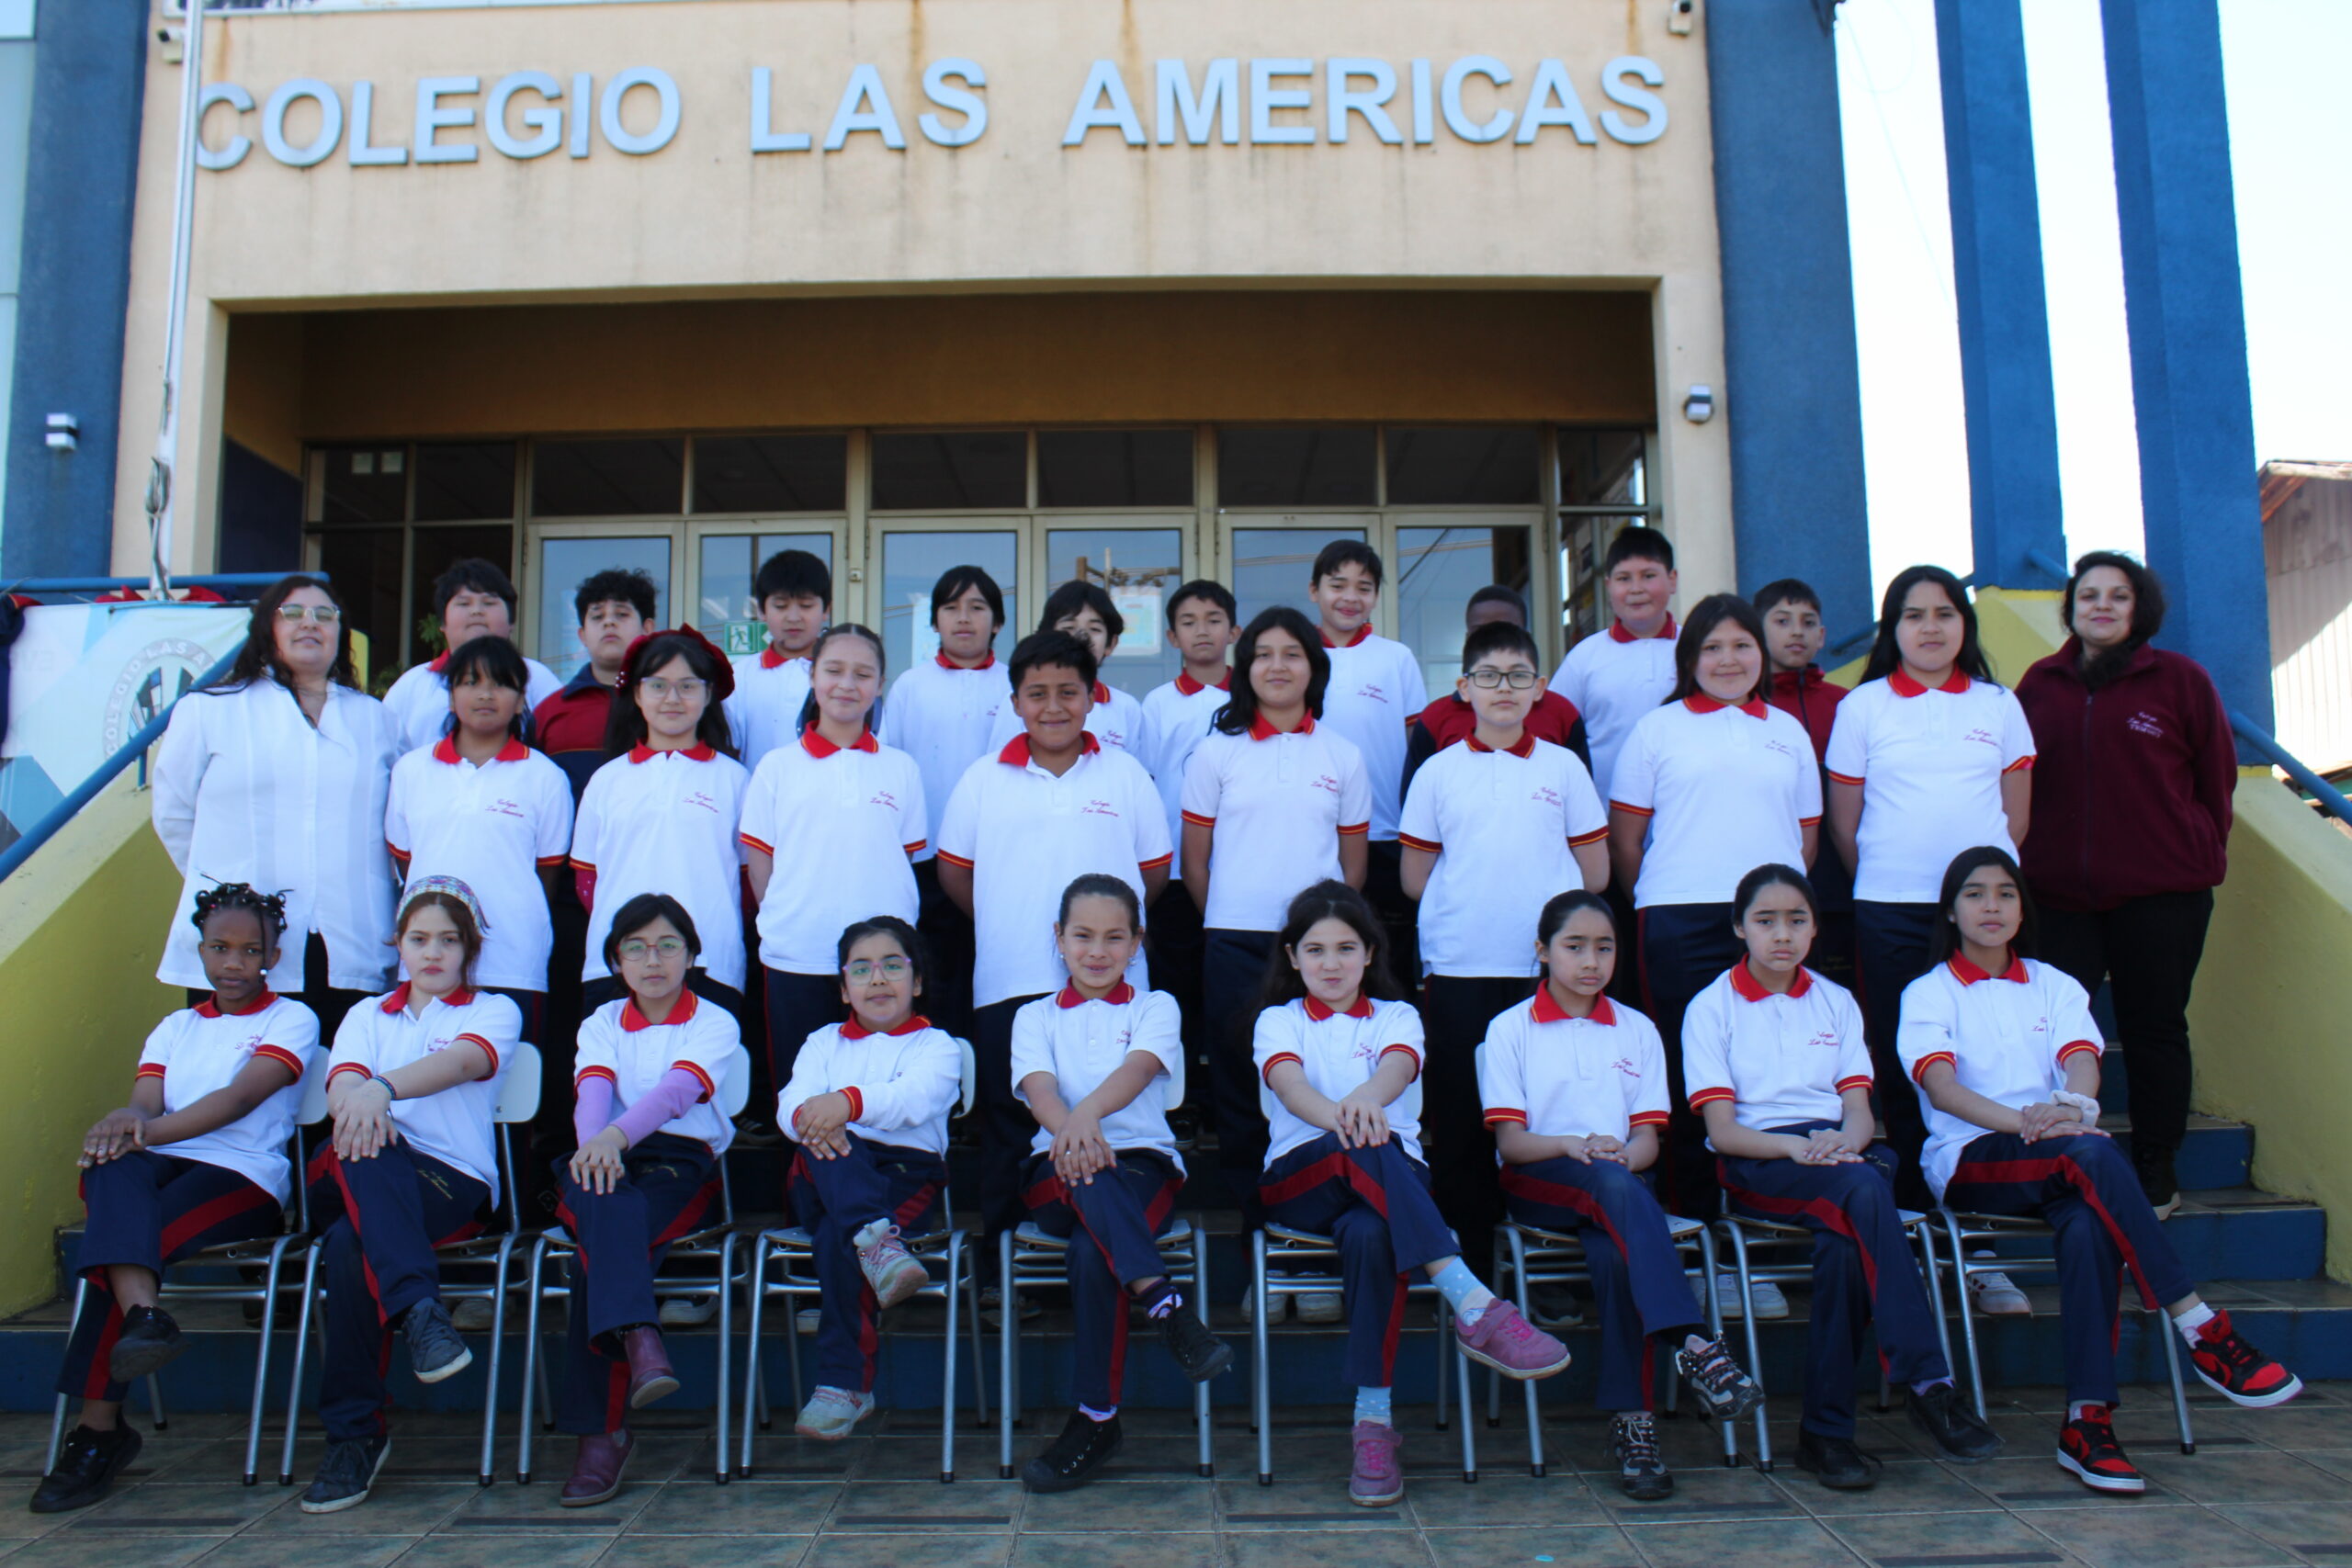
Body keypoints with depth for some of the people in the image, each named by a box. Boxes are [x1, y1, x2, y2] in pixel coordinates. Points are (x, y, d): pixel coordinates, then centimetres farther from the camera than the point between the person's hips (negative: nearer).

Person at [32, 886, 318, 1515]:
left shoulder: (291, 1019, 11)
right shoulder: (175, 1027, 27)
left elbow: (242, 1097, -7)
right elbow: (145, 1106, 8)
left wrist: (153, 1129, -21)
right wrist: (128, 1124, -18)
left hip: (244, 1178, -3)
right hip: (157, 1169, 4)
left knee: (108, 1244, -31)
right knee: (113, 1166, -35)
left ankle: (97, 1429, -30)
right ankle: (143, 1312, -55)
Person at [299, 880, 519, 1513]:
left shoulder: (494, 1011, 15)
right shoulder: (367, 1016, 25)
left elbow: (461, 1061, -12)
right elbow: (340, 1088, 3)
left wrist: (382, 1088, -33)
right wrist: (358, 1104, -25)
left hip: (455, 1183, -2)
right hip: (353, 1180, 3)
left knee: (350, 1243, -35)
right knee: (363, 1143, -37)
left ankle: (354, 1431, -29)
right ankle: (419, 1307, -46)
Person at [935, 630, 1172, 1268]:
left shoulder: (1125, 774, 6)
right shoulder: (984, 778, 7)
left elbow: (1155, 868, 11)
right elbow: (954, 869, 12)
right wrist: (1004, 924, 9)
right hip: (1008, 982, 1)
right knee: (1009, 1124, 6)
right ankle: (1003, 1257, 17)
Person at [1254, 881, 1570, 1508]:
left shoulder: (1396, 1016, 16)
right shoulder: (1279, 1020, 14)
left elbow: (1398, 1067, -11)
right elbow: (1288, 1084, -11)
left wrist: (1367, 1096, -38)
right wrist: (1338, 1118, -36)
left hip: (1393, 1178, 1)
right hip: (1297, 1179, 0)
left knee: (1371, 1234, -37)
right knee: (1364, 1149, -36)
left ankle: (1374, 1417, -33)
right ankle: (1474, 1304, -46)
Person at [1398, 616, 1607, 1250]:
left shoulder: (1563, 767, 7)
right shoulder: (1438, 772, 6)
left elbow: (1594, 872, 8)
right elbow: (1415, 878, 7)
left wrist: (1534, 897, 5)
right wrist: (1467, 904, 2)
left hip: (1548, 968, 0)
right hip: (1458, 968, 0)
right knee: (1459, 1116, 5)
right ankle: (1467, 1239, 16)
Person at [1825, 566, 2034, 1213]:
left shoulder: (1998, 705, 11)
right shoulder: (1862, 707, 5)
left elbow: (2016, 814, 12)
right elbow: (1844, 823, 6)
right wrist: (1883, 878, 6)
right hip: (1890, 910, -1)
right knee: (1901, 1052, 1)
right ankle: (1915, 1181, 11)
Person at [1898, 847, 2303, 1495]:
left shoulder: (2054, 986, 19)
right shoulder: (1928, 994, 9)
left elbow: (2082, 1062, -2)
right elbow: (1941, 1087, -10)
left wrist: (2074, 1106, -27)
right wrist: (2022, 1120, -27)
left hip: (2057, 1163, 3)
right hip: (1970, 1162, -3)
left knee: (2089, 1224, -33)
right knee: (2091, 1153, -34)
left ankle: (2088, 1421, -33)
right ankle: (2200, 1327, -34)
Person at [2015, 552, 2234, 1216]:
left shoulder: (2179, 678, 1)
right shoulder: (2040, 684, 8)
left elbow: (2216, 775, 7)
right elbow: (2019, 782, 13)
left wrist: (2199, 856, 9)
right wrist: (2034, 860, 10)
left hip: (2162, 892, -2)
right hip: (2060, 892, 2)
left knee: (2154, 1030, 6)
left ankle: (2156, 1174, 16)